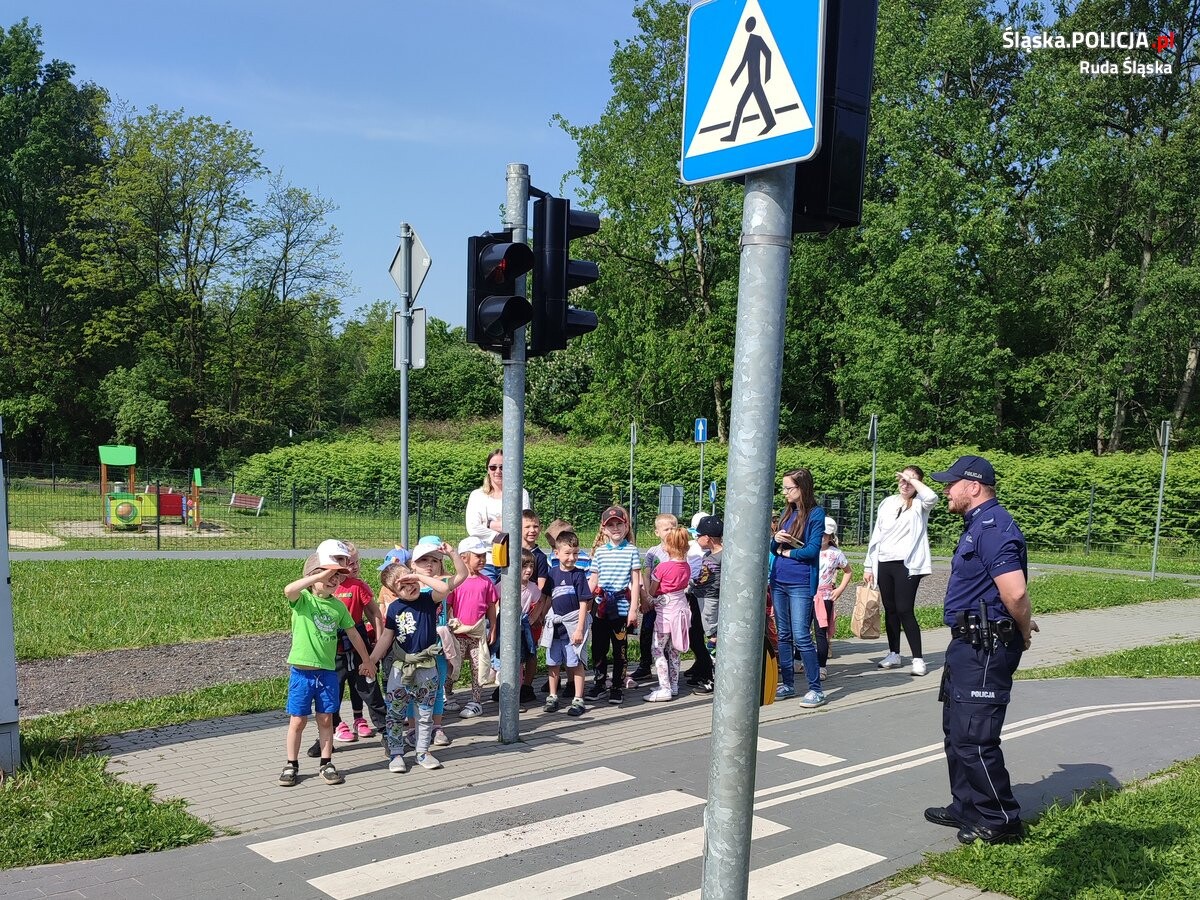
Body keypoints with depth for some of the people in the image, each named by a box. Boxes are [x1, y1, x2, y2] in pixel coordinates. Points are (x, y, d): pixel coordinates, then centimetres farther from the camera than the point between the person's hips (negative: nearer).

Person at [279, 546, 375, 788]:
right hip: (302, 671, -3)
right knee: (297, 720, 6)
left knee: (326, 719, 11)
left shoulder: (339, 606, 5)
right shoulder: (303, 600, -8)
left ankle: (326, 764, 22)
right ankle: (291, 765, 20)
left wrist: (366, 660, 20)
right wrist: (320, 576, -36)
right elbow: (288, 590, -33)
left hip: (327, 672, 3)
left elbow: (353, 633, 15)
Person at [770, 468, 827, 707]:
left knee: (801, 636, -8)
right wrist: (776, 540, -8)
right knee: (783, 635, 11)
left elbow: (812, 550, -14)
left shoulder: (815, 514, -6)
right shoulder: (786, 512, 14)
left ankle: (815, 689, 0)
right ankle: (787, 684, 19)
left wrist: (786, 552, -3)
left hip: (800, 584, -7)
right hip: (779, 581, 7)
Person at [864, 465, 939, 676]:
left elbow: (931, 497, -26)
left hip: (907, 565, -5)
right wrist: (868, 565, 12)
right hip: (884, 564, 5)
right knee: (890, 610, 10)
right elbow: (876, 535, 14)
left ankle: (918, 658, -3)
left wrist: (913, 480, -13)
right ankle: (894, 654, 20)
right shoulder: (888, 503, 13)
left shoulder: (919, 504, 1)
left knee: (905, 610, -9)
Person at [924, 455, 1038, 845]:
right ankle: (967, 808, 31)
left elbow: (1015, 593, -27)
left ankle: (1000, 821, 9)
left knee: (972, 738, -5)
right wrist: (1023, 626, 16)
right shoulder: (978, 525, 15)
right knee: (956, 730, 19)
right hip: (969, 642, 11)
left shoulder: (993, 527, -20)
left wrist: (1023, 632, -11)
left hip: (986, 649, -11)